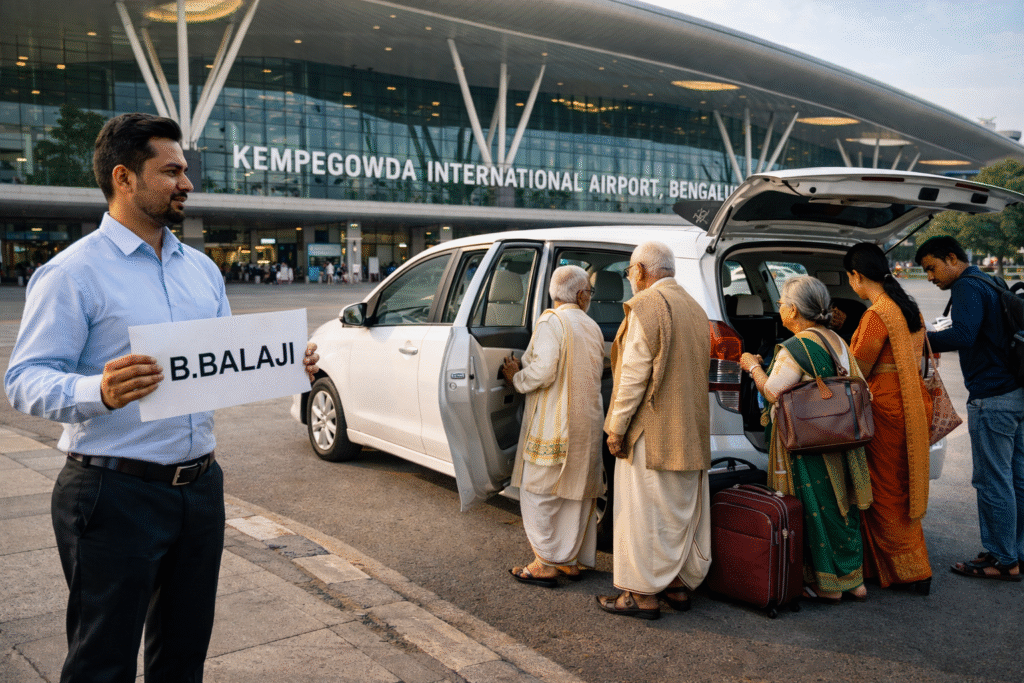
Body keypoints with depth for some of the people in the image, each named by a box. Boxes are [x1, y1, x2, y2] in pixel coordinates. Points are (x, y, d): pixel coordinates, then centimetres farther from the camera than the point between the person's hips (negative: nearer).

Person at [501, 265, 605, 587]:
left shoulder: (550, 322, -12)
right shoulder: (593, 328, 11)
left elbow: (543, 371, -22)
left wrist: (517, 378, -3)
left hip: (553, 424, -7)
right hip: (588, 424, 7)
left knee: (540, 493, 1)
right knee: (577, 494, 13)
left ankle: (546, 564, 3)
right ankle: (573, 560, 20)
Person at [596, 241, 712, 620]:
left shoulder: (647, 304, -12)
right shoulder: (694, 308, 15)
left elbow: (634, 373, -18)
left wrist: (616, 426, -13)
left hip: (652, 432, -9)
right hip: (692, 431, 9)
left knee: (645, 513, -1)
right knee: (685, 511, 15)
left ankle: (643, 595, 5)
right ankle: (681, 584, 24)